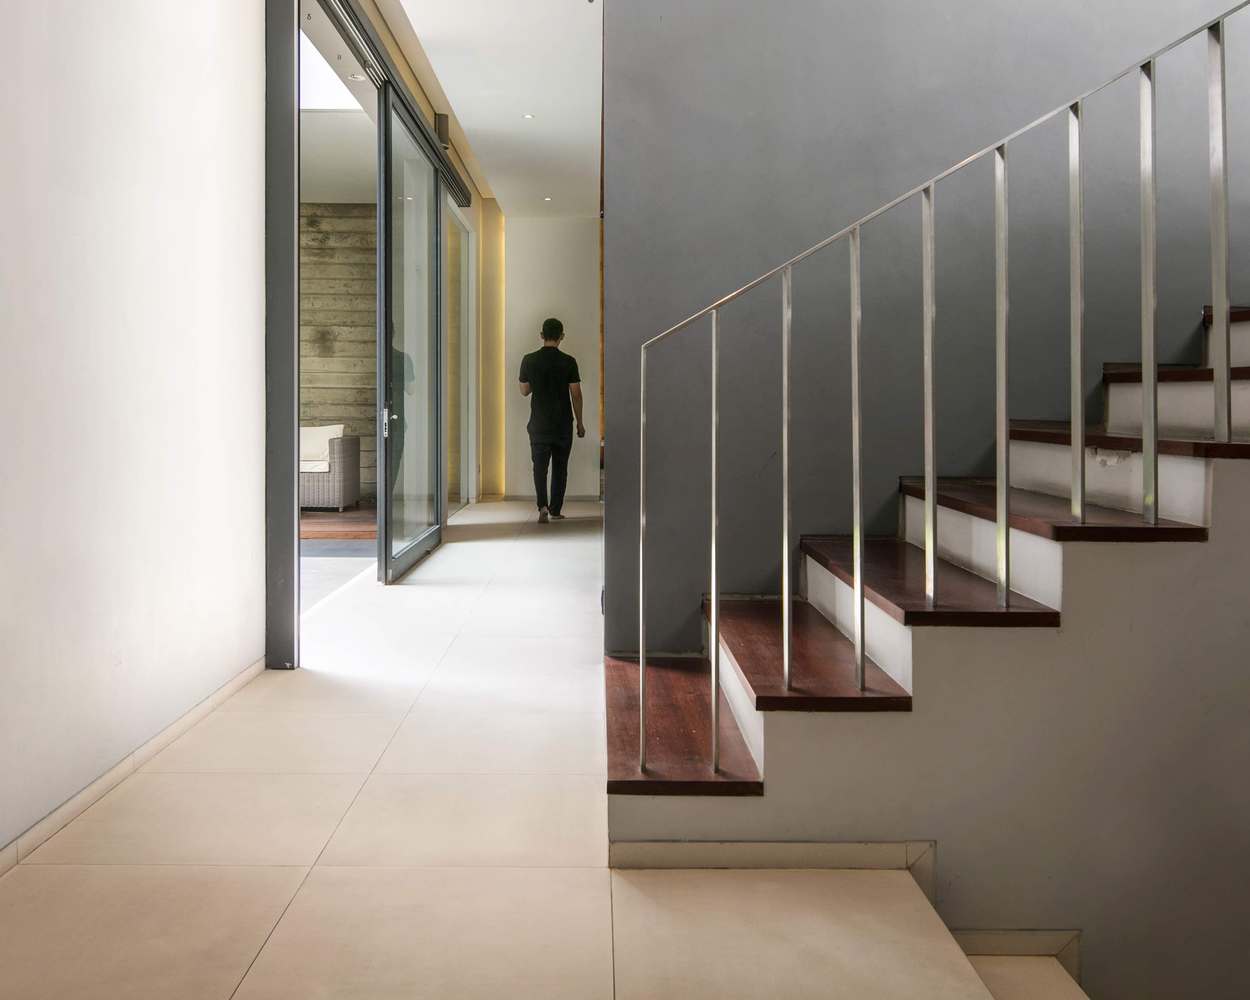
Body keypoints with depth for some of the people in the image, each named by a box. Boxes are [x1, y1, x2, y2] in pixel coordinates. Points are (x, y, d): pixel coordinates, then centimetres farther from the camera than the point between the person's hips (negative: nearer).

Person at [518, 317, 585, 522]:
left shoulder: (529, 360, -3)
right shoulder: (568, 362, -7)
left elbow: (524, 391, 6)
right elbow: (576, 394, -4)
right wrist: (580, 423, 5)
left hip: (539, 423, 1)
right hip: (563, 424, 0)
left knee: (540, 466, 4)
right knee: (560, 467, 11)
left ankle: (542, 506, -16)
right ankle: (555, 510, 16)